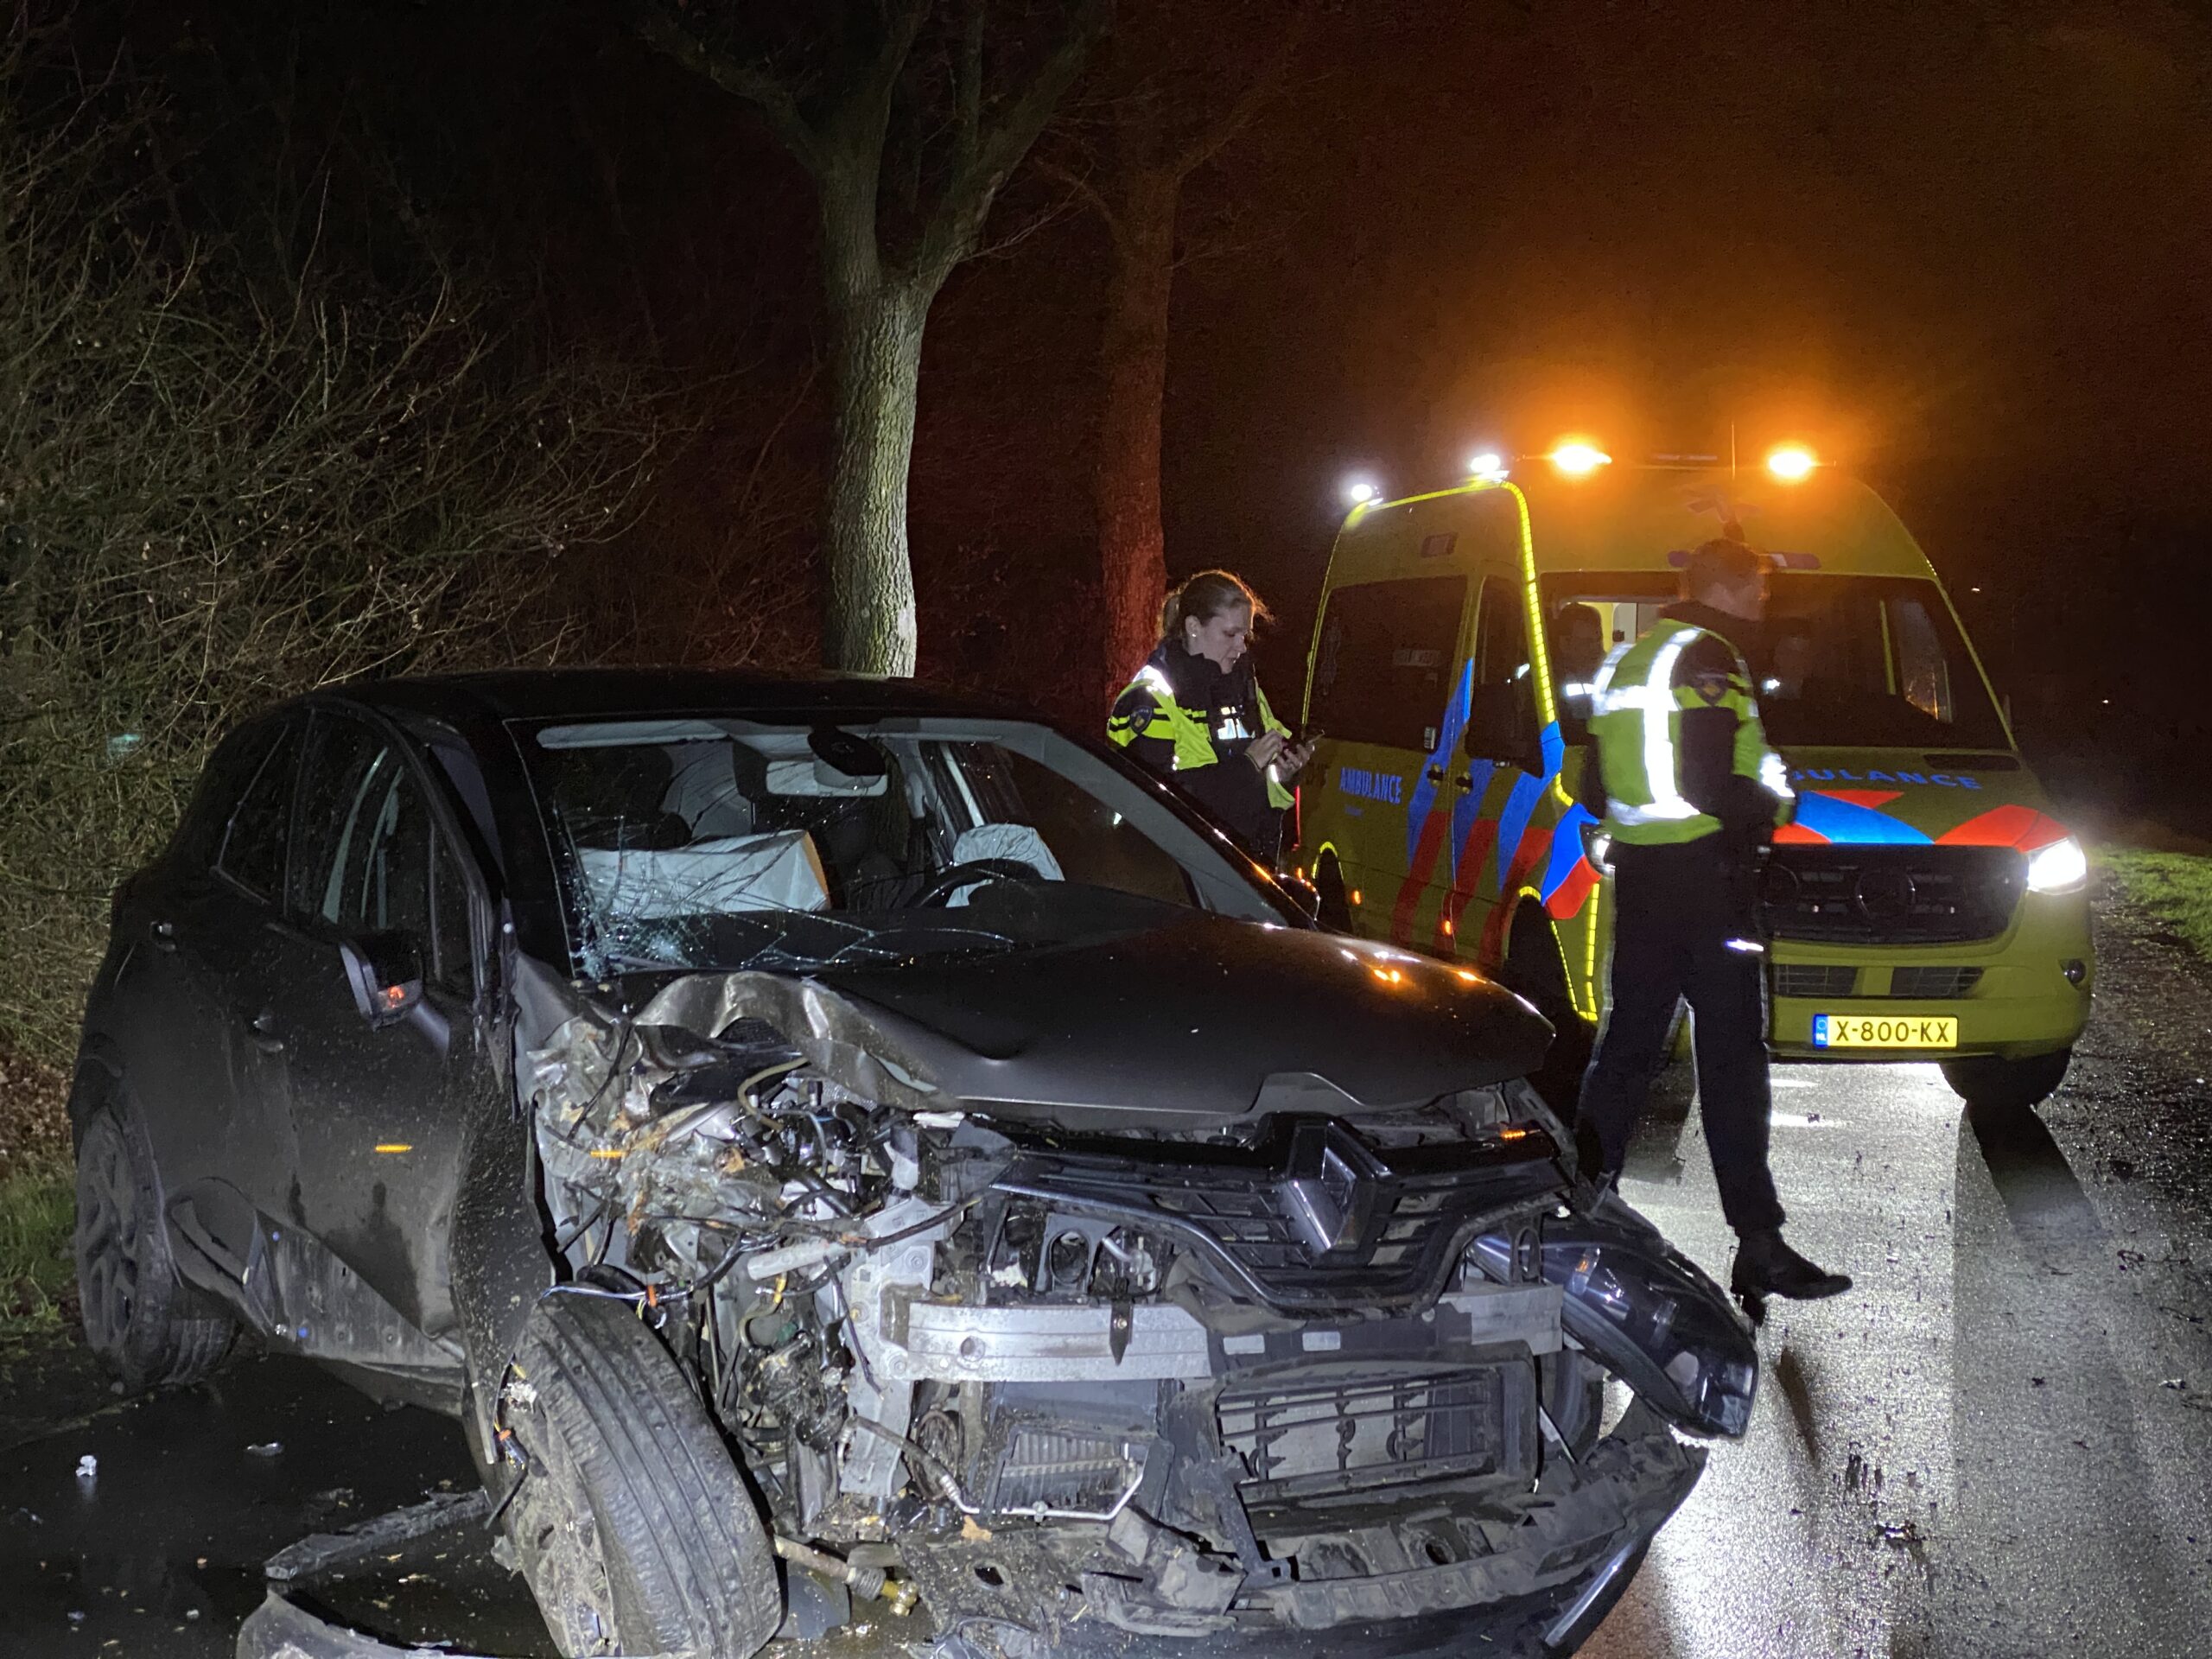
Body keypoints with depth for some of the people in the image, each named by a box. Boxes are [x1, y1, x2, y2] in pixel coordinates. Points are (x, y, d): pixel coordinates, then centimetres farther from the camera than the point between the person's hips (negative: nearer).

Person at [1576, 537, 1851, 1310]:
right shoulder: (1705, 660, -12)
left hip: (1638, 871, 9)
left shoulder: (1627, 661, 17)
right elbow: (1705, 783, -21)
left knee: (1627, 1042, 16)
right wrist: (1772, 800, -6)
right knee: (1732, 1057, -7)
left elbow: (1599, 789, 20)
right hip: (1704, 875, -9)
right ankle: (1758, 1245, -7)